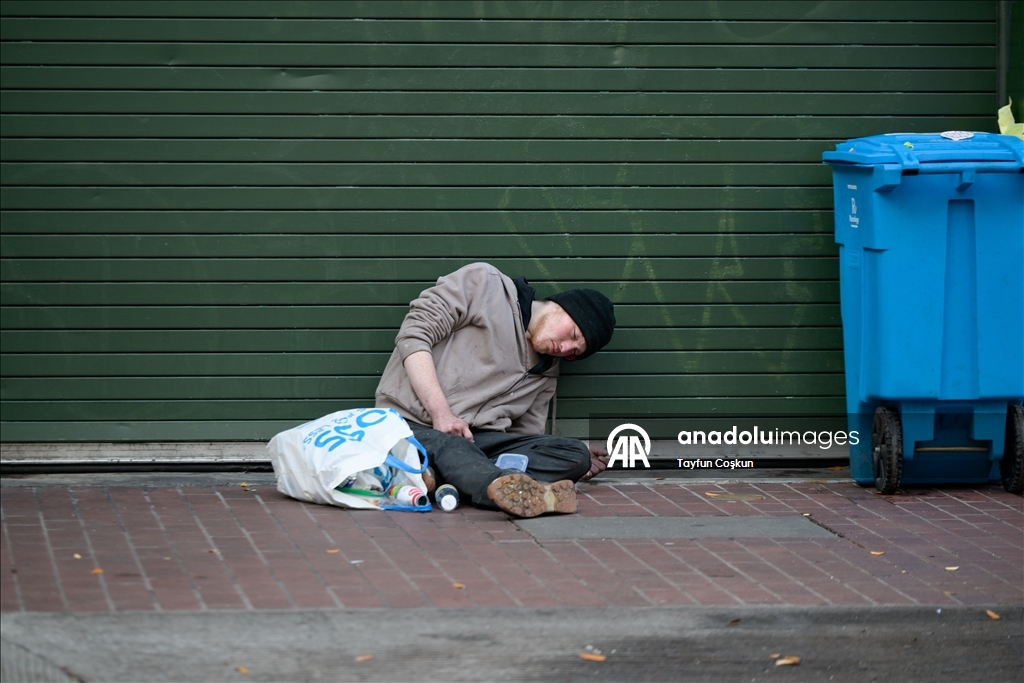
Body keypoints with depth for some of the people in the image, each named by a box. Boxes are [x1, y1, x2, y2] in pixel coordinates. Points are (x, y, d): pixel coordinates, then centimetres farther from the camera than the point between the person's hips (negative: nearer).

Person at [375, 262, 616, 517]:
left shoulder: (546, 372, 22)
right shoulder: (484, 284, 4)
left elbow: (526, 436, 16)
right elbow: (413, 333, -5)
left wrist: (573, 460, -3)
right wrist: (440, 413, -14)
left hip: (477, 439, 5)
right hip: (413, 425, -5)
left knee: (576, 455, -17)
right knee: (447, 449, -40)